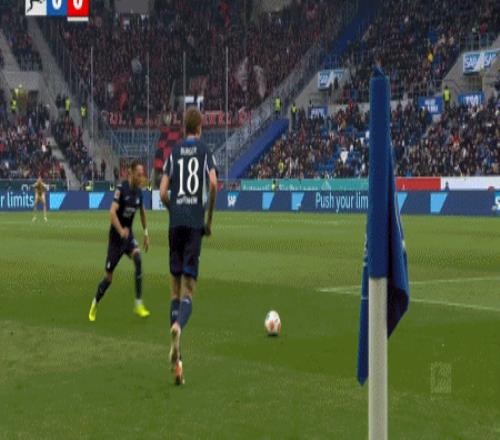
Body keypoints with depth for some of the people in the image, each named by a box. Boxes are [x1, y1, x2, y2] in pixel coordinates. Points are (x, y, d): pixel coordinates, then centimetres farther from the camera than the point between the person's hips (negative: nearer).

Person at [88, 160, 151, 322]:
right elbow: (112, 212, -28)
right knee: (109, 277, 1)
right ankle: (95, 304, 29)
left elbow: (142, 212, 22)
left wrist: (146, 233, 21)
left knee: (138, 257, -26)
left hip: (128, 235, 4)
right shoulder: (121, 189, -17)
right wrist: (121, 230, -42)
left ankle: (139, 305, -24)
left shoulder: (139, 192, 2)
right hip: (116, 236, -4)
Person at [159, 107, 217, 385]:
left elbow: (163, 192, 5)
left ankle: (177, 360, 5)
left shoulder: (174, 153, 13)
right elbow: (213, 184, -8)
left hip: (176, 224, 2)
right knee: (189, 290, -2)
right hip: (195, 223, -2)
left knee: (176, 289, 10)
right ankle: (178, 326, -36)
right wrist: (210, 221, 3)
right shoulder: (205, 151, 7)